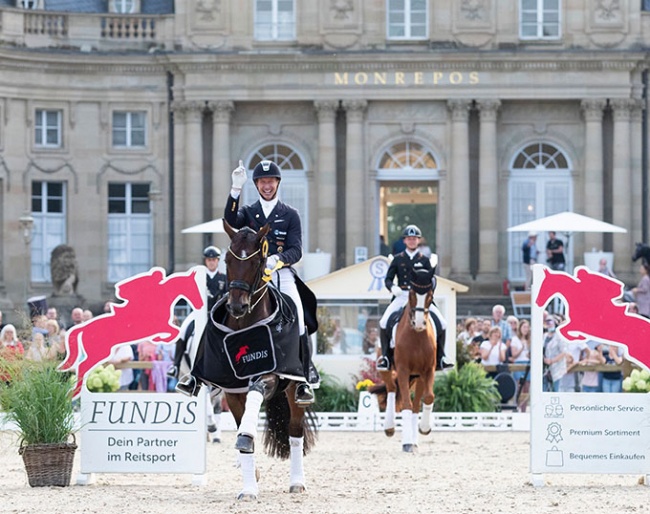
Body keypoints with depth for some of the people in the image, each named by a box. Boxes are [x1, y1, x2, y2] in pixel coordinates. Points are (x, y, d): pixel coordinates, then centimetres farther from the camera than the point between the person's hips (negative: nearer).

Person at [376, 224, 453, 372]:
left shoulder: (424, 260, 10)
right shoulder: (397, 259, 8)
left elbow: (432, 279, 12)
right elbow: (388, 279, 8)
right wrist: (393, 287, -13)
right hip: (401, 297, -1)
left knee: (442, 323, -12)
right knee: (384, 322, -22)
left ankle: (440, 358, -2)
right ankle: (386, 357, -10)